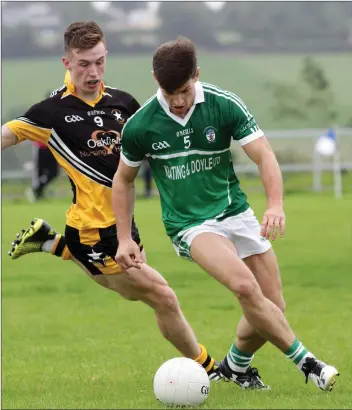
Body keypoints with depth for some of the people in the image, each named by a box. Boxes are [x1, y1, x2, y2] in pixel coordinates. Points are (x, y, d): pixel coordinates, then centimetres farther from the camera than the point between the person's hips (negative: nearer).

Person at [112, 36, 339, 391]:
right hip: (189, 225, -3)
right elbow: (124, 179, 7)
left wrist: (275, 205, -31)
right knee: (245, 286, -29)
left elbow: (264, 155, -14)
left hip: (235, 212, 3)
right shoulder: (139, 127, -10)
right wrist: (124, 239, 2)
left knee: (272, 307, -1)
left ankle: (235, 366, 28)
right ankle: (306, 363, -18)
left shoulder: (225, 106, -11)